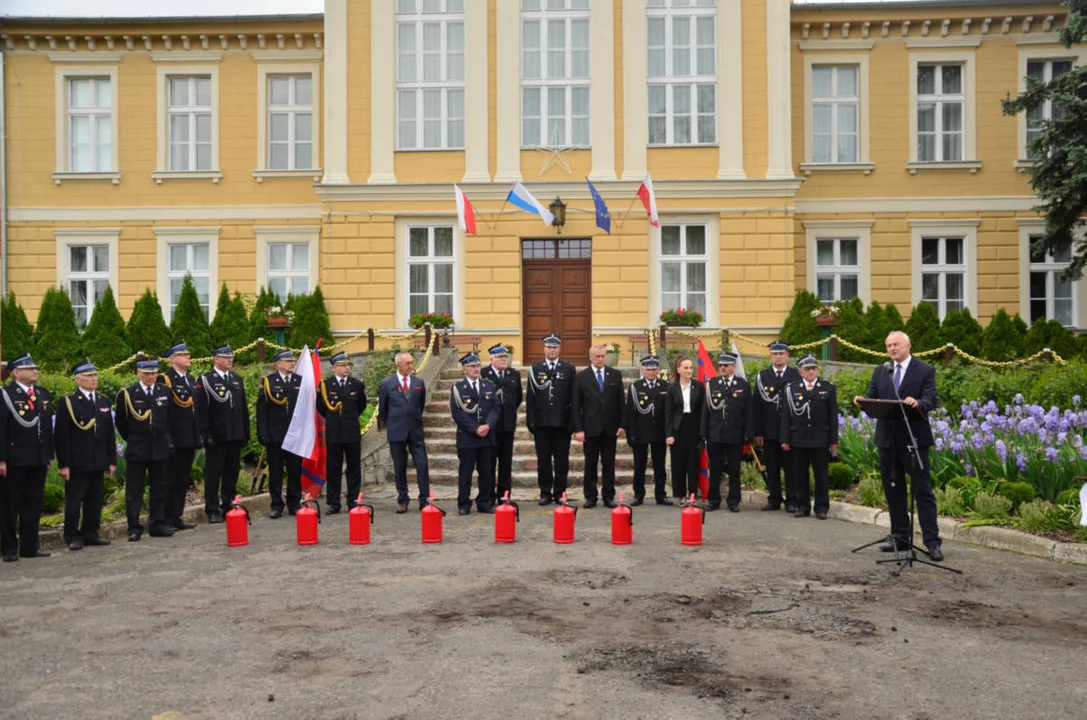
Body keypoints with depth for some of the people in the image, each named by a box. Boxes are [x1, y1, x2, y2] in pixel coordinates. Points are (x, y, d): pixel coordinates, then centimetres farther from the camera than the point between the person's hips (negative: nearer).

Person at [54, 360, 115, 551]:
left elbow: (110, 433, 14)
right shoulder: (68, 401, -4)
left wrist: (112, 460, 10)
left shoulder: (105, 401, 12)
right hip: (77, 462, -5)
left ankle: (90, 534, 19)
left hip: (98, 461, 5)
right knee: (73, 500, 1)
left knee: (95, 500, 10)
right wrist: (63, 464, -13)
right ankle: (72, 536, 10)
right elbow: (60, 435, -7)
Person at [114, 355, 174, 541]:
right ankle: (134, 528, 8)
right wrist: (132, 440, 7)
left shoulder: (166, 392, 5)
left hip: (160, 449, 3)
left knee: (159, 490, 8)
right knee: (134, 491, 2)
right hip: (136, 451, -3)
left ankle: (157, 525, 17)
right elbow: (120, 422, 4)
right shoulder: (127, 394, -4)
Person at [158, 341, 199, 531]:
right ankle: (166, 519, 7)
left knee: (183, 480, 12)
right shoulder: (165, 379, -10)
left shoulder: (190, 379, 16)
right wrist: (166, 438, -20)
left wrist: (198, 435, 15)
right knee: (170, 480, 0)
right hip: (175, 440, -8)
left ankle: (177, 517, 20)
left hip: (190, 439, 8)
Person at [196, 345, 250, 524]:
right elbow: (202, 411, -8)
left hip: (235, 436, 5)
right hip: (216, 438, -5)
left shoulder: (237, 379, 14)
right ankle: (213, 511, 9)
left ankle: (229, 507, 19)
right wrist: (206, 435, -13)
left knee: (232, 475, 10)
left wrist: (245, 433, 11)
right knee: (213, 475, 2)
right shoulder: (205, 380, -4)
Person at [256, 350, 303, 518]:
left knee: (295, 471, 7)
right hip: (275, 435, -2)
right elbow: (261, 408, -1)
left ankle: (294, 504, 17)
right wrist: (262, 433, -9)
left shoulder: (301, 381, 8)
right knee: (275, 471, 4)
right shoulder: (268, 381, 2)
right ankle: (276, 505, 12)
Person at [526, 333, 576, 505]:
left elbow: (574, 396, 2)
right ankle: (545, 493, 15)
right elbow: (530, 396, 4)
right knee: (543, 460, 6)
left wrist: (572, 421, -4)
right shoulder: (535, 369, 6)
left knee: (561, 460, 5)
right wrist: (531, 420, -2)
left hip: (562, 422, -1)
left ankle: (560, 493, 14)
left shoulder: (569, 369, 5)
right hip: (541, 422, 1)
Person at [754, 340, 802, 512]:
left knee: (791, 467, 2)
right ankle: (774, 500, 16)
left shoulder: (796, 376, 3)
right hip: (769, 432, 2)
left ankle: (791, 501, 8)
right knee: (772, 468, 7)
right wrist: (757, 432, -2)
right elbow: (757, 406, 4)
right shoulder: (762, 377, 7)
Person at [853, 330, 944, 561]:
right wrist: (862, 401, -18)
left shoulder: (925, 371, -1)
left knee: (923, 490, -3)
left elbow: (930, 401, -12)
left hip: (914, 439, -5)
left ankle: (932, 541, 1)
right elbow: (871, 399, 5)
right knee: (893, 491, 11)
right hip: (887, 439, 5)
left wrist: (917, 403, -34)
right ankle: (901, 537, 21)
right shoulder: (880, 372, 12)